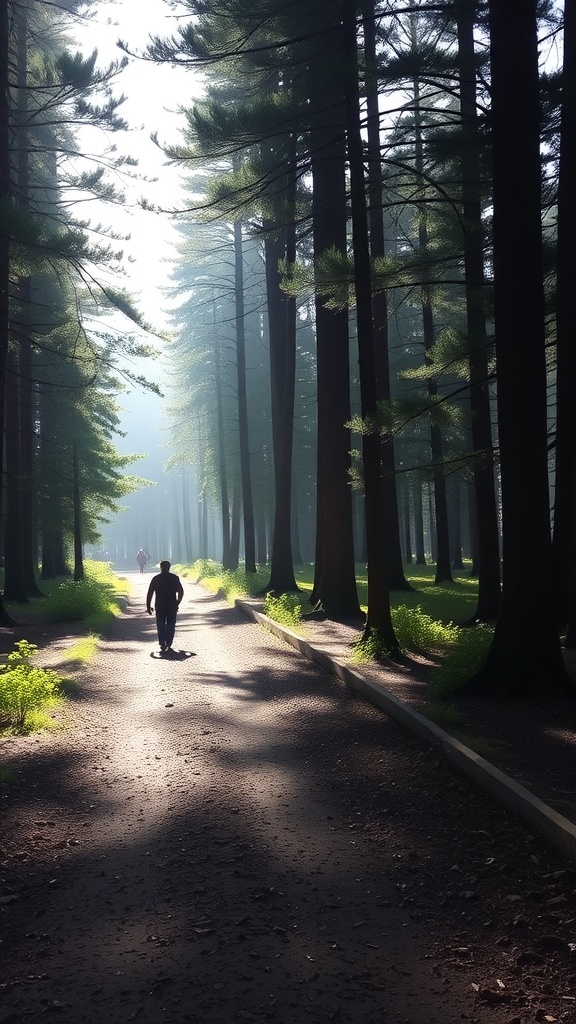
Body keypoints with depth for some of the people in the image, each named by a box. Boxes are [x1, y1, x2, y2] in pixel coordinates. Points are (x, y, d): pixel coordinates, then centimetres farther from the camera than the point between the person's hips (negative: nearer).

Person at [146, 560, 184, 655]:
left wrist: (148, 606, 5)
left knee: (160, 626, 8)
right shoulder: (174, 578, 1)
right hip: (172, 606, 0)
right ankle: (168, 646, 0)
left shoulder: (155, 579, 2)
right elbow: (181, 592, 1)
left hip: (159, 606, 0)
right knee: (170, 625, 6)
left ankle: (162, 646, 1)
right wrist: (177, 603, 13)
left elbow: (149, 594, -1)